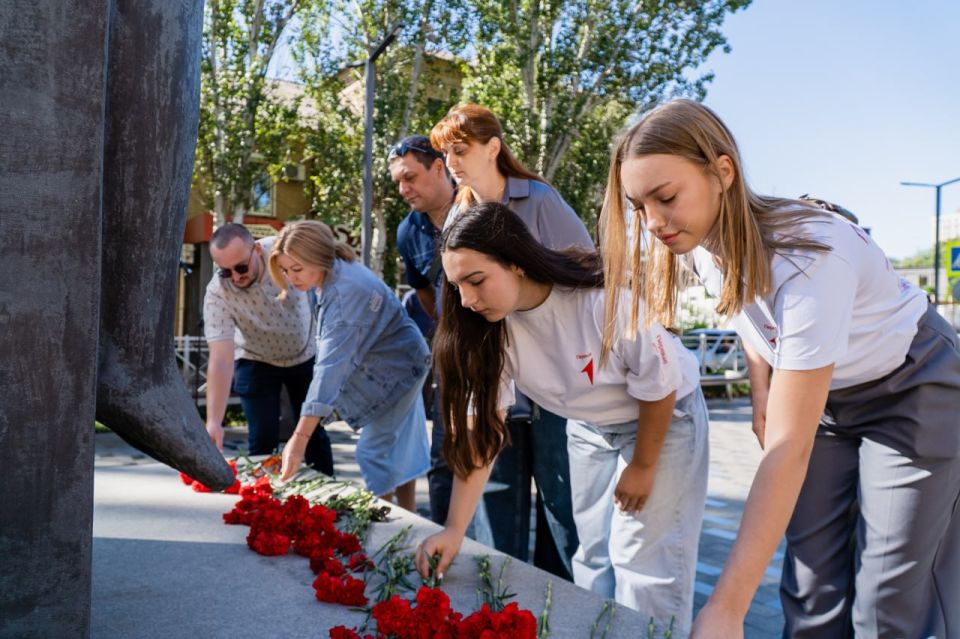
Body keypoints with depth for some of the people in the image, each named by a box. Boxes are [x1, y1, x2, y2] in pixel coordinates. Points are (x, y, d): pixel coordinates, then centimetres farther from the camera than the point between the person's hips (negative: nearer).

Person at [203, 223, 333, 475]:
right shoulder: (217, 294, -30)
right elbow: (220, 360, -35)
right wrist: (213, 421, -44)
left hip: (305, 354, 2)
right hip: (256, 362, -1)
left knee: (315, 432, 9)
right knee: (262, 441, -7)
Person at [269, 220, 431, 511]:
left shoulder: (348, 290, -34)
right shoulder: (332, 276, -7)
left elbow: (332, 364, -41)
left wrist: (300, 438, -44)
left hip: (396, 369, -9)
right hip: (394, 366, 9)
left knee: (373, 453, -5)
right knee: (398, 449, 18)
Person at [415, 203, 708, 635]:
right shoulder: (490, 328, -20)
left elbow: (659, 387, -21)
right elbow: (481, 428, -18)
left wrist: (643, 466, -9)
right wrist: (454, 529, -23)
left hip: (665, 419, -5)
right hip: (590, 429, 5)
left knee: (644, 560, -3)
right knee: (593, 555, 13)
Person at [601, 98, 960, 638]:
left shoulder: (808, 256, -38)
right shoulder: (704, 237, -16)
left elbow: (789, 448, -40)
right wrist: (762, 394, -4)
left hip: (913, 391, -6)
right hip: (824, 393, 6)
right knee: (811, 592, 4)